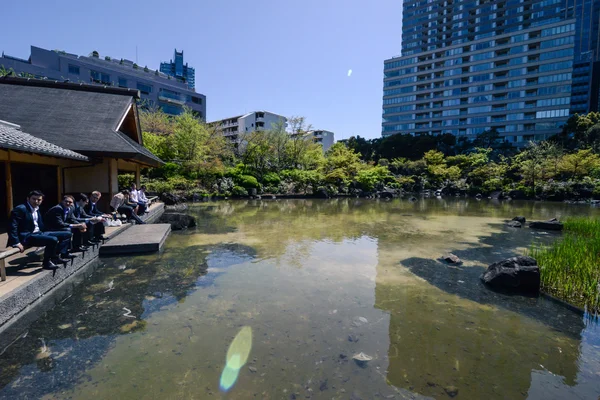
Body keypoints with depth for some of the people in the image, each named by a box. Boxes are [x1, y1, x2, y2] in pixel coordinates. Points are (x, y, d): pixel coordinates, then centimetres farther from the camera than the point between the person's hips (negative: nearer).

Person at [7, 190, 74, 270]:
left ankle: (61, 254, -6)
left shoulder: (37, 209, 14)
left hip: (39, 233, 9)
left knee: (67, 234, 3)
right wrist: (16, 243, -25)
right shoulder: (20, 209, -13)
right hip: (27, 236, -9)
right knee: (53, 239, -32)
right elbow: (12, 226, -20)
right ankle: (47, 262, -13)